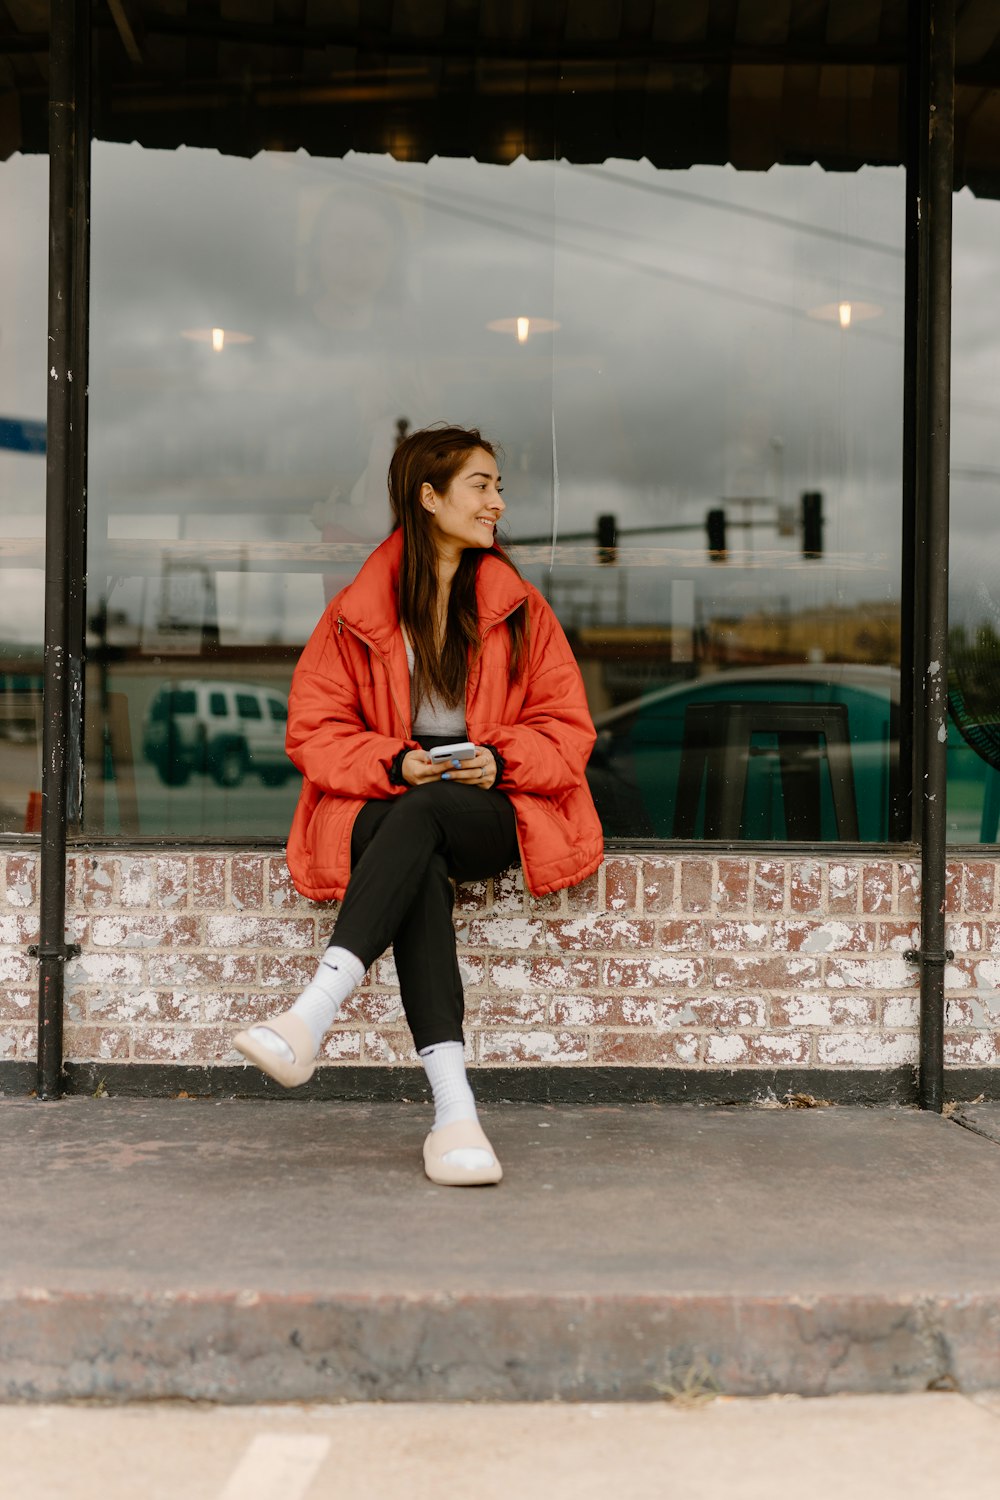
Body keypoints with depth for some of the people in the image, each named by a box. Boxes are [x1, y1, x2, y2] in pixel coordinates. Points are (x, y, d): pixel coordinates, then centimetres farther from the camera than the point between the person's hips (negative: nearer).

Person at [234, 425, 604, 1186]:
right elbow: (314, 730, 4)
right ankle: (453, 1107, -46)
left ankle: (314, 1012, -46)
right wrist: (398, 763, -14)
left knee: (424, 813, -35)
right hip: (388, 803, -1)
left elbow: (567, 730, 9)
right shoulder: (359, 612, 6)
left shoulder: (519, 607, 11)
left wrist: (499, 759, -12)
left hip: (494, 811, 1)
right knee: (422, 865, -36)